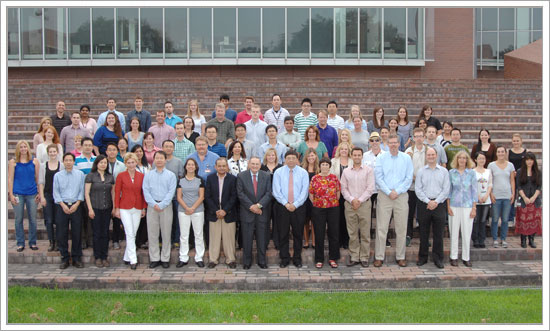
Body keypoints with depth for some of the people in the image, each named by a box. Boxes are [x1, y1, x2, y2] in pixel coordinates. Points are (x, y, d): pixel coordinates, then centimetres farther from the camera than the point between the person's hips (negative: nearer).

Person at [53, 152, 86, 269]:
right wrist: (63, 205, -8)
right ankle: (64, 258, 12)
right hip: (62, 206, 1)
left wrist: (77, 204, -8)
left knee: (76, 233, 2)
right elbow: (56, 192, 4)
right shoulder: (57, 175, 6)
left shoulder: (80, 174, 5)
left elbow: (82, 191, 3)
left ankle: (76, 258, 12)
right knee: (62, 234, 1)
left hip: (76, 206, 0)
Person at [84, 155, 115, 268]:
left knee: (105, 233, 6)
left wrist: (114, 207, 6)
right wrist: (90, 209, -9)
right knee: (97, 233, 1)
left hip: (107, 208, 3)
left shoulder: (110, 177, 9)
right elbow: (86, 193, -4)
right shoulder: (90, 176, -2)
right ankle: (98, 257, 11)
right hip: (95, 208, -3)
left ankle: (104, 257, 14)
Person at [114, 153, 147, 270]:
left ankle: (127, 257, 22)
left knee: (133, 234, 8)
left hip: (137, 208, 3)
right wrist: (117, 208, -4)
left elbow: (144, 193, 7)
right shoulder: (121, 175, -2)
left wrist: (144, 208, 5)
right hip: (125, 208, -3)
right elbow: (117, 193, -1)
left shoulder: (141, 176, 4)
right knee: (130, 234, -6)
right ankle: (133, 260, -3)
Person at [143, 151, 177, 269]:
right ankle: (154, 259, 12)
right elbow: (146, 191, 1)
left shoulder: (171, 175, 3)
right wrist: (154, 204, -12)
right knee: (152, 233, 3)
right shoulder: (148, 175, 9)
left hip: (166, 206, -1)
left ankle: (165, 259, 11)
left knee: (166, 233, 2)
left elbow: (171, 192, -4)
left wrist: (161, 205, -13)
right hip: (152, 206, 2)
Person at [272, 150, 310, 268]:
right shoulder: (278, 172, 3)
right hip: (282, 207, 0)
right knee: (283, 234, 5)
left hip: (299, 207, 0)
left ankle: (297, 258, 19)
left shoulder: (303, 172, 3)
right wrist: (286, 204, -12)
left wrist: (295, 204, -12)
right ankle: (284, 259, 16)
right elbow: (276, 191, -3)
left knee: (298, 234, 7)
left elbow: (304, 191, -3)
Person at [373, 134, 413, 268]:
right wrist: (388, 192, -10)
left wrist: (397, 191, -8)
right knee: (381, 228, -2)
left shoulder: (406, 158, 6)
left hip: (401, 196, 1)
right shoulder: (381, 158, 4)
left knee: (401, 228, 5)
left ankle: (400, 257, 15)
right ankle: (379, 257, 4)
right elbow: (378, 178, -2)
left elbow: (409, 178, 2)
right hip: (384, 195, -1)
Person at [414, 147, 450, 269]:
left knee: (438, 233, 3)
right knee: (423, 232, 6)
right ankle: (423, 257, 15)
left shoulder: (444, 171, 7)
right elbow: (418, 189, 1)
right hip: (424, 204, 0)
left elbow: (446, 189, 1)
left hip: (439, 204, 0)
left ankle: (438, 258, 12)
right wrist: (428, 201, -9)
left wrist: (436, 201, -9)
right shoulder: (421, 171, 6)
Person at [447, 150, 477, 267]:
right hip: (454, 206, 0)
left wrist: (474, 208, -1)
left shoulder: (471, 173, 2)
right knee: (454, 232, 4)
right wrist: (448, 207, 0)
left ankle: (466, 258, 14)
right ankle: (454, 257, 14)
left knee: (467, 232, 2)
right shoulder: (451, 172, 4)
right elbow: (448, 190, 6)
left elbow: (474, 191, 3)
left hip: (467, 206, 0)